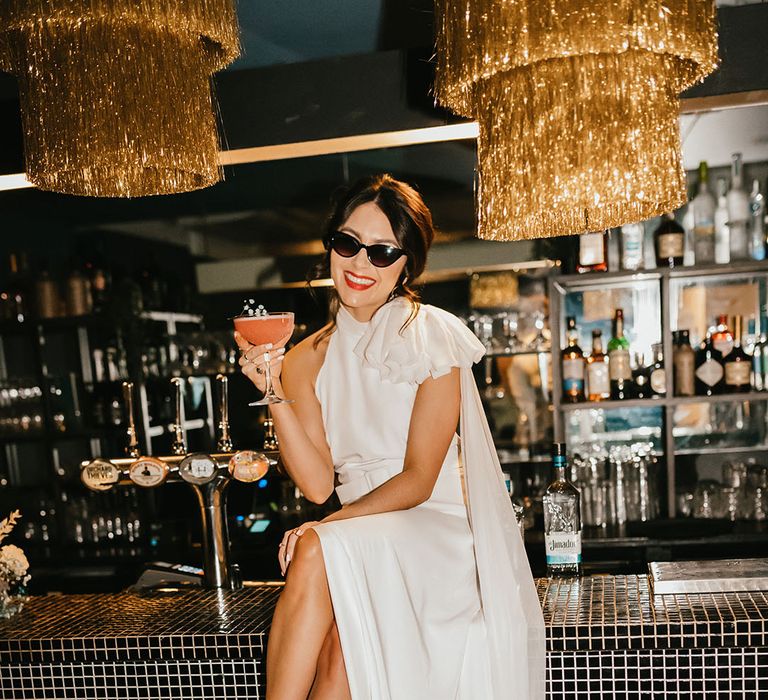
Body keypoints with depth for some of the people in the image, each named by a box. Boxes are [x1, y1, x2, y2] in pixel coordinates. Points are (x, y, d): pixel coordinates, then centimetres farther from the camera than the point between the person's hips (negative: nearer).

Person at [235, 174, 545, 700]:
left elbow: (418, 480, -10)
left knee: (318, 553, -30)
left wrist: (330, 525, -15)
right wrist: (274, 391, -14)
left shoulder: (433, 337, -7)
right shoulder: (309, 359, 5)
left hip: (437, 531, -3)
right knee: (339, 656, -27)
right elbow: (319, 484, -5)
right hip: (357, 541, 4)